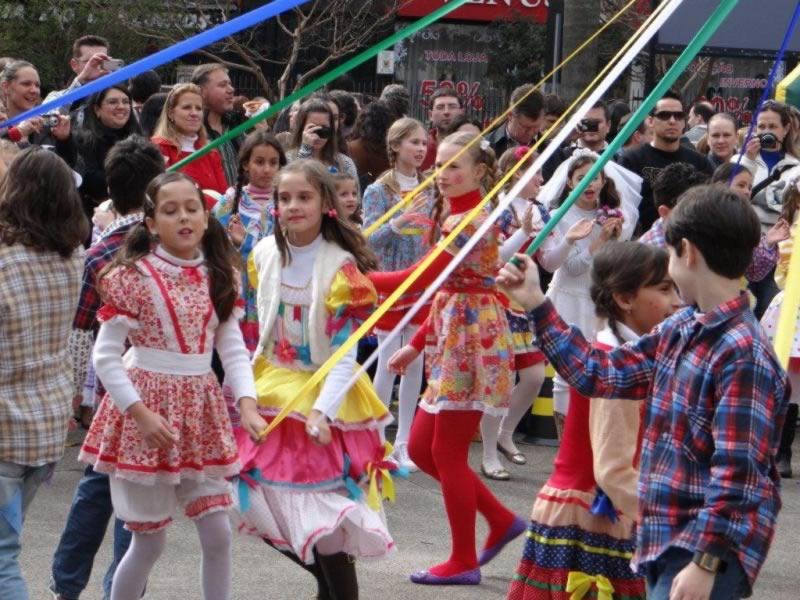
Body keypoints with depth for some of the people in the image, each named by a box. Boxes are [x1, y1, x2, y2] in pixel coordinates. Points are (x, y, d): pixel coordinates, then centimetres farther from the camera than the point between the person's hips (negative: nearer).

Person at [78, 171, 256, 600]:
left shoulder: (218, 277, 6)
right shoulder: (133, 276, -11)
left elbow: (234, 350, 2)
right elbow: (105, 357, -11)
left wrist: (247, 401, -15)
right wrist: (140, 414, -19)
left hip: (201, 411, 5)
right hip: (148, 409, -5)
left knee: (218, 535, 3)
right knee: (150, 541, 3)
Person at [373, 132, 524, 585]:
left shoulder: (471, 220, -17)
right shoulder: (458, 216, 16)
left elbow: (421, 279, -24)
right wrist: (417, 347, 18)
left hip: (473, 342, -10)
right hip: (451, 343, 10)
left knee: (447, 450, -3)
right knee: (421, 448, 12)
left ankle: (464, 561, 7)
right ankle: (502, 520, 22)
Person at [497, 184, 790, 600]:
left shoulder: (743, 354, -17)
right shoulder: (678, 331, 10)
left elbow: (739, 473, -20)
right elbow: (600, 373, 21)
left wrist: (705, 563, -22)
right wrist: (536, 305, 23)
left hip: (707, 550, -9)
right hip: (663, 545, 9)